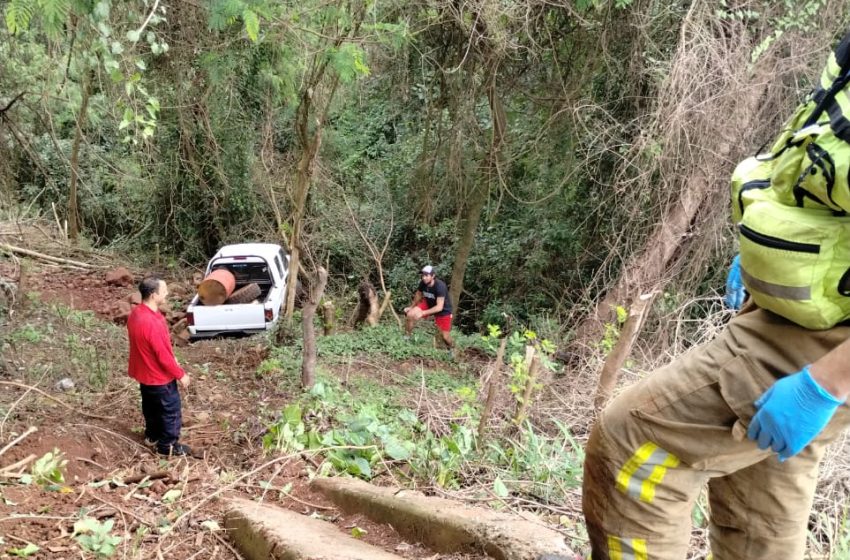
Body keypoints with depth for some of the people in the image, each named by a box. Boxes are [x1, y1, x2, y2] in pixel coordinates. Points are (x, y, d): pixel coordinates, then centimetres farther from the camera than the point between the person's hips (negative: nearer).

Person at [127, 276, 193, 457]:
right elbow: (163, 355, -27)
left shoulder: (136, 312, -6)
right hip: (159, 375, -9)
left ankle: (152, 435, 46)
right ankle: (167, 445, 25)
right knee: (171, 410, 10)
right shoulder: (152, 322, -35)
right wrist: (180, 375, -13)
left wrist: (172, 359, 17)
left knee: (151, 406, 28)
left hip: (144, 371, 9)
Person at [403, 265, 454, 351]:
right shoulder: (423, 283, -20)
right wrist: (411, 307, 5)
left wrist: (422, 313, -41)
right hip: (428, 304, 4)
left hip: (443, 310, -4)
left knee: (445, 336, 0)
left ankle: (451, 348, 35)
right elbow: (418, 295, 4)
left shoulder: (440, 286, -35)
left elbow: (439, 307, -37)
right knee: (410, 314, -19)